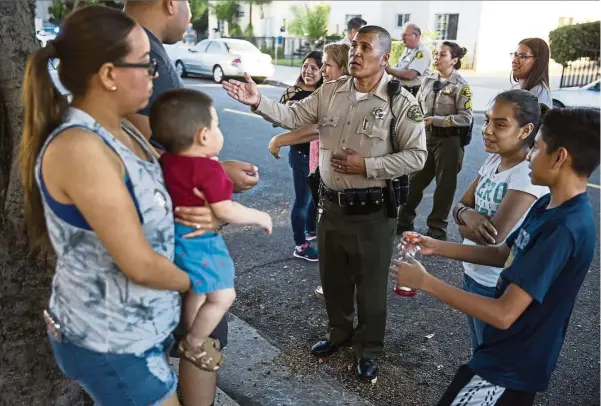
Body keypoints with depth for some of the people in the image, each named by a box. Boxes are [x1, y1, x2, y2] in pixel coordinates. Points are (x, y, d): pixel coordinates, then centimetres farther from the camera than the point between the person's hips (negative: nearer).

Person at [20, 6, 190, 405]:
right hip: (110, 340, -8)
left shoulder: (123, 131, 1)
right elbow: (140, 264, -26)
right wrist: (192, 281, -7)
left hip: (143, 324, 8)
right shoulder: (79, 148, -27)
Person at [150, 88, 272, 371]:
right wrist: (260, 217, -12)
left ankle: (194, 339, 42)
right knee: (223, 295, -3)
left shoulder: (167, 159, -1)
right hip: (197, 241, -10)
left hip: (179, 236, 10)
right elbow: (226, 211, -26)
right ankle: (193, 345, 14)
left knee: (197, 291, 25)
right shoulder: (208, 169, -26)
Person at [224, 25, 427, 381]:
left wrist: (367, 166, -20)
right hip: (332, 204, 5)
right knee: (332, 276, 20)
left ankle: (368, 349, 33)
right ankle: (340, 332, 45)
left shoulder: (400, 101, -12)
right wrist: (258, 101, -14)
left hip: (373, 210, -5)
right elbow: (293, 116, 2)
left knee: (370, 282, 11)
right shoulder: (330, 92, 3)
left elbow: (416, 156, -13)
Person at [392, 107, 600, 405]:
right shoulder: (548, 206, 0)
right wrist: (437, 247, 1)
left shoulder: (564, 229, -30)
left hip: (512, 367, -8)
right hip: (507, 352, 8)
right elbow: (504, 254, 12)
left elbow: (504, 314, -32)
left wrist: (425, 282, -27)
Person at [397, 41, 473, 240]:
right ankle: (404, 221, 26)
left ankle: (437, 228, 22)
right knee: (415, 180, 12)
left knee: (444, 185, 8)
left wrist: (435, 120, -21)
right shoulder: (429, 80, 4)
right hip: (426, 136, 5)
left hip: (449, 140, -5)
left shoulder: (460, 86, -11)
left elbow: (466, 118, -17)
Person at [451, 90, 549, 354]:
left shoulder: (531, 174, -24)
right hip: (472, 273, 8)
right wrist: (467, 214, -20)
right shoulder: (493, 160, 1)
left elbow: (494, 235, -29)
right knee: (480, 352, 26)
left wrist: (463, 227, -9)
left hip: (497, 286, -7)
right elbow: (460, 205, 4)